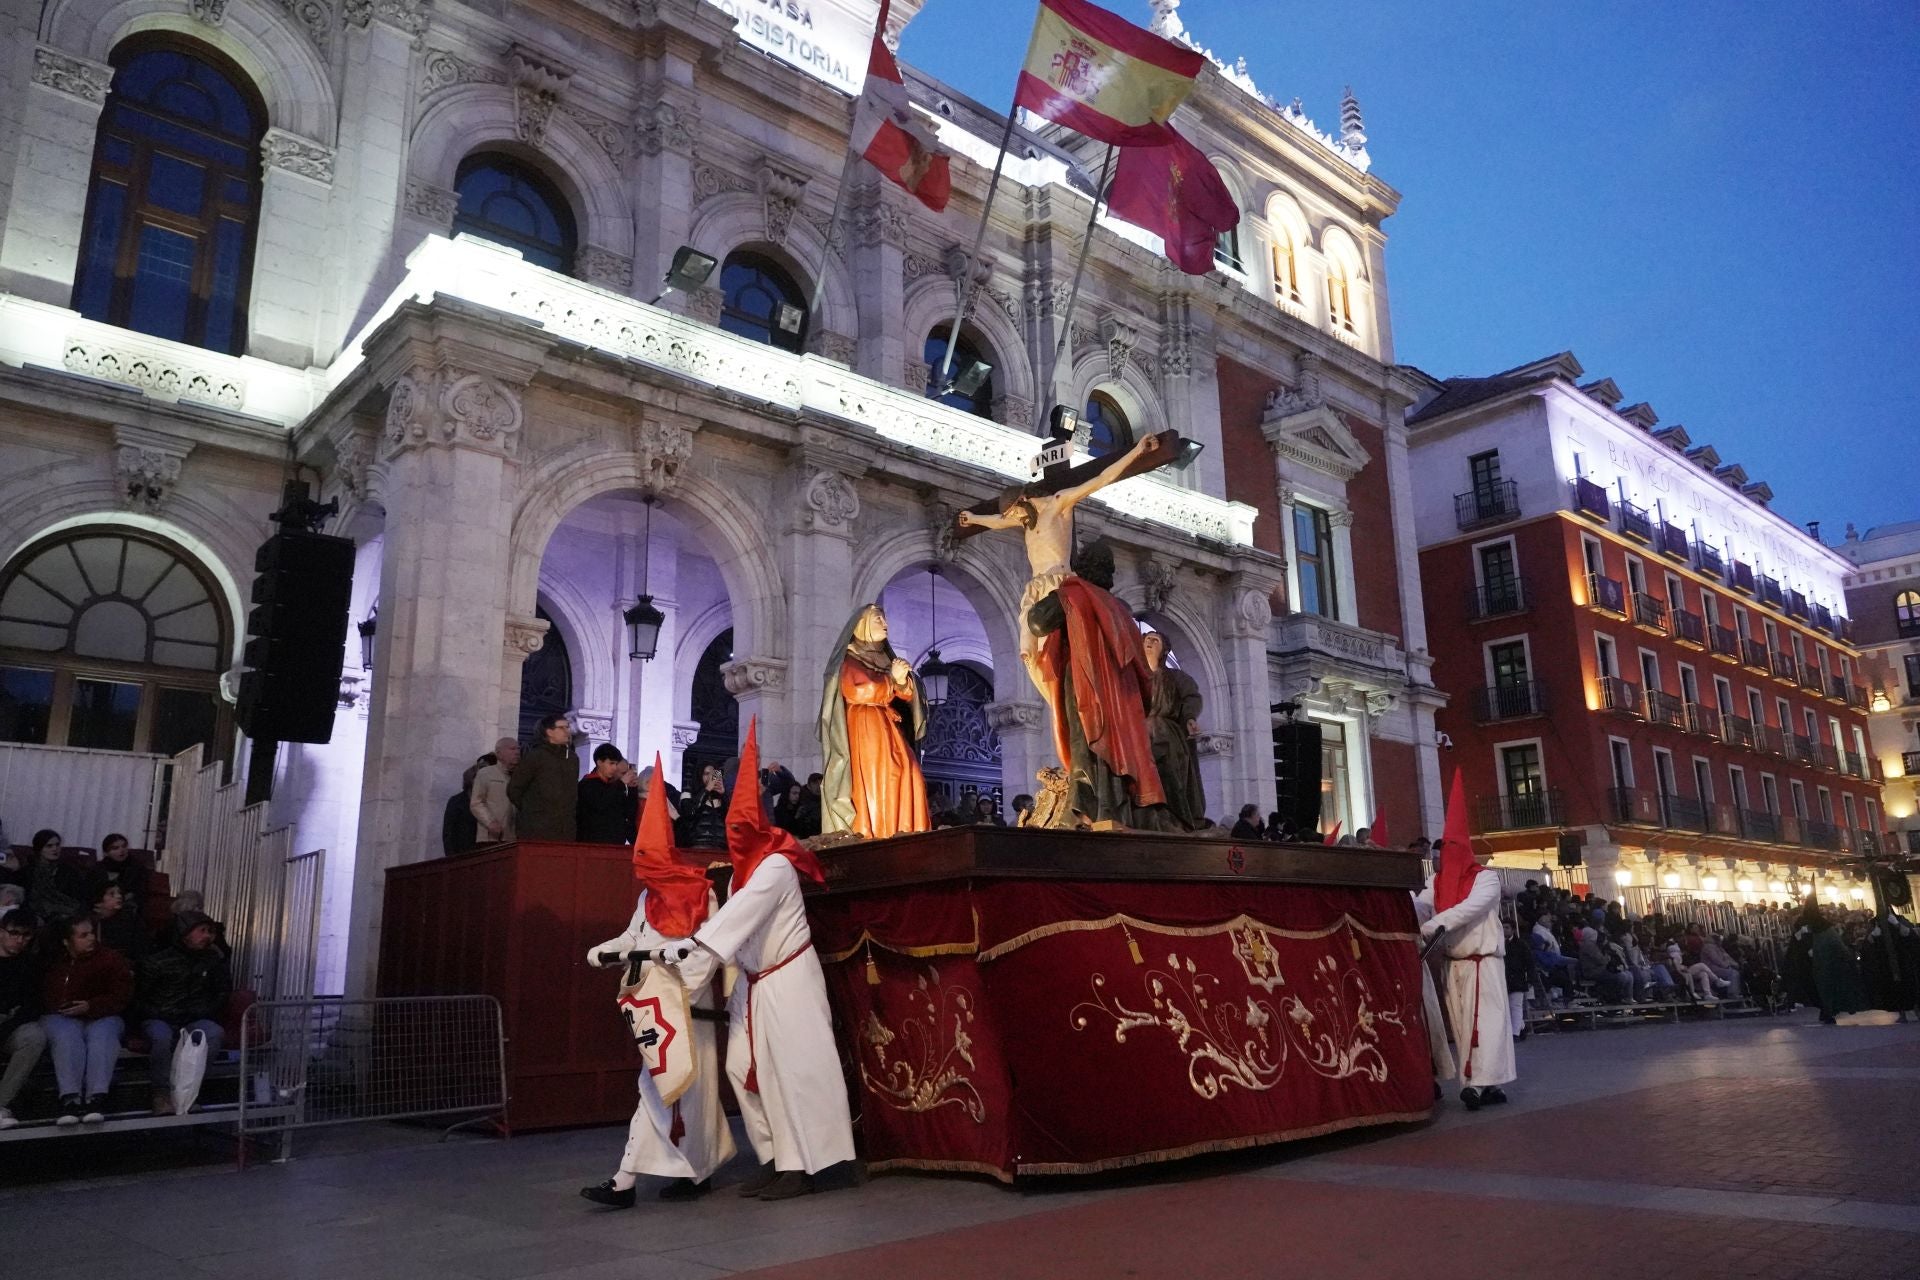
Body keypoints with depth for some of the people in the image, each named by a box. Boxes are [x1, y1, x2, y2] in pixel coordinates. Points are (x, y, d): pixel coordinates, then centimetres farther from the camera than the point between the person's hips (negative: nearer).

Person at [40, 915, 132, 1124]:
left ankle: (96, 1097, -49)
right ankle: (70, 1098, -47)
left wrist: (90, 1007, -18)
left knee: (102, 1035, -34)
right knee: (68, 1035, -34)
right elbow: (39, 996, 20)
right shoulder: (52, 962, 12)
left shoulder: (112, 960, 5)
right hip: (61, 1018, 1)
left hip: (101, 1017, -1)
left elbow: (121, 996, -3)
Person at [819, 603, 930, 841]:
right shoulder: (849, 658, 2)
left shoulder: (885, 658, 21)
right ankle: (872, 837, -16)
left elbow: (906, 696, 16)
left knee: (906, 779, -7)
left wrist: (903, 681, -6)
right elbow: (858, 691, -14)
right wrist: (891, 679, -5)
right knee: (872, 784, -15)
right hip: (865, 731, -6)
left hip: (890, 730, 7)